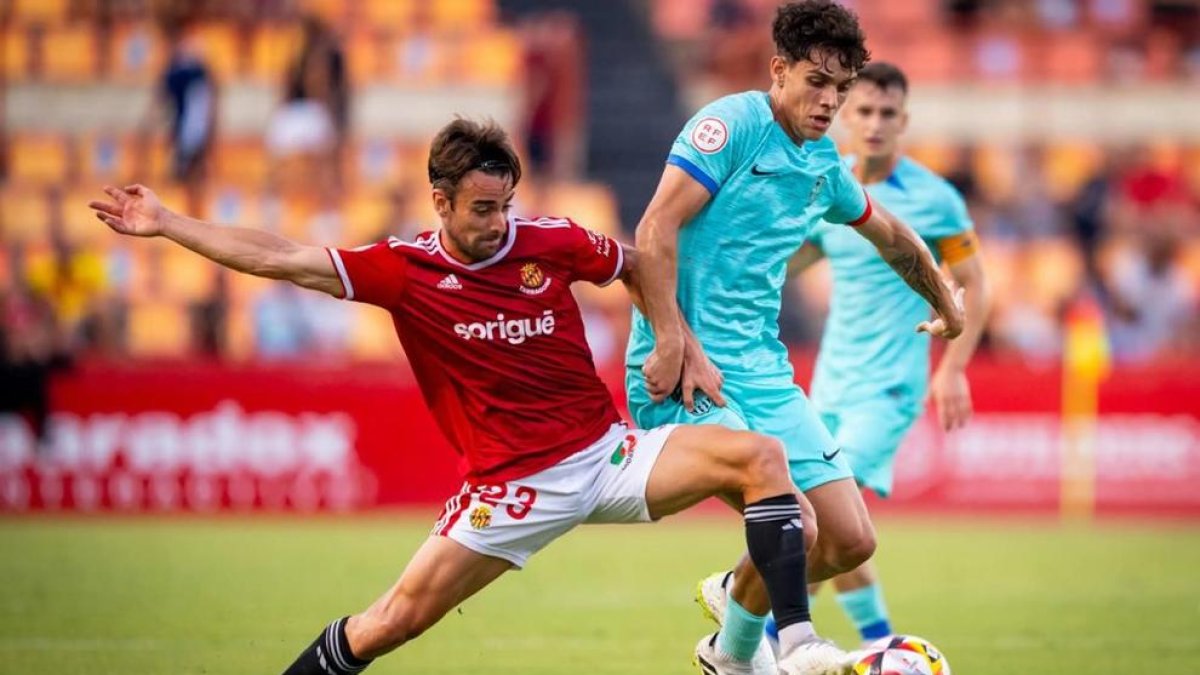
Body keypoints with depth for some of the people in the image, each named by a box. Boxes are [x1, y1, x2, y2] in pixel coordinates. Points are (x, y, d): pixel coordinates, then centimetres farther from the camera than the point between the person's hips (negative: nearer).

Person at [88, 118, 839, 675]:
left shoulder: (552, 241, -5)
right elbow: (278, 258, -8)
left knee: (759, 457, -17)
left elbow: (635, 265, 15)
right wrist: (164, 223, -10)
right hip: (512, 483, -2)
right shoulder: (403, 270, -8)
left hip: (609, 452, 2)